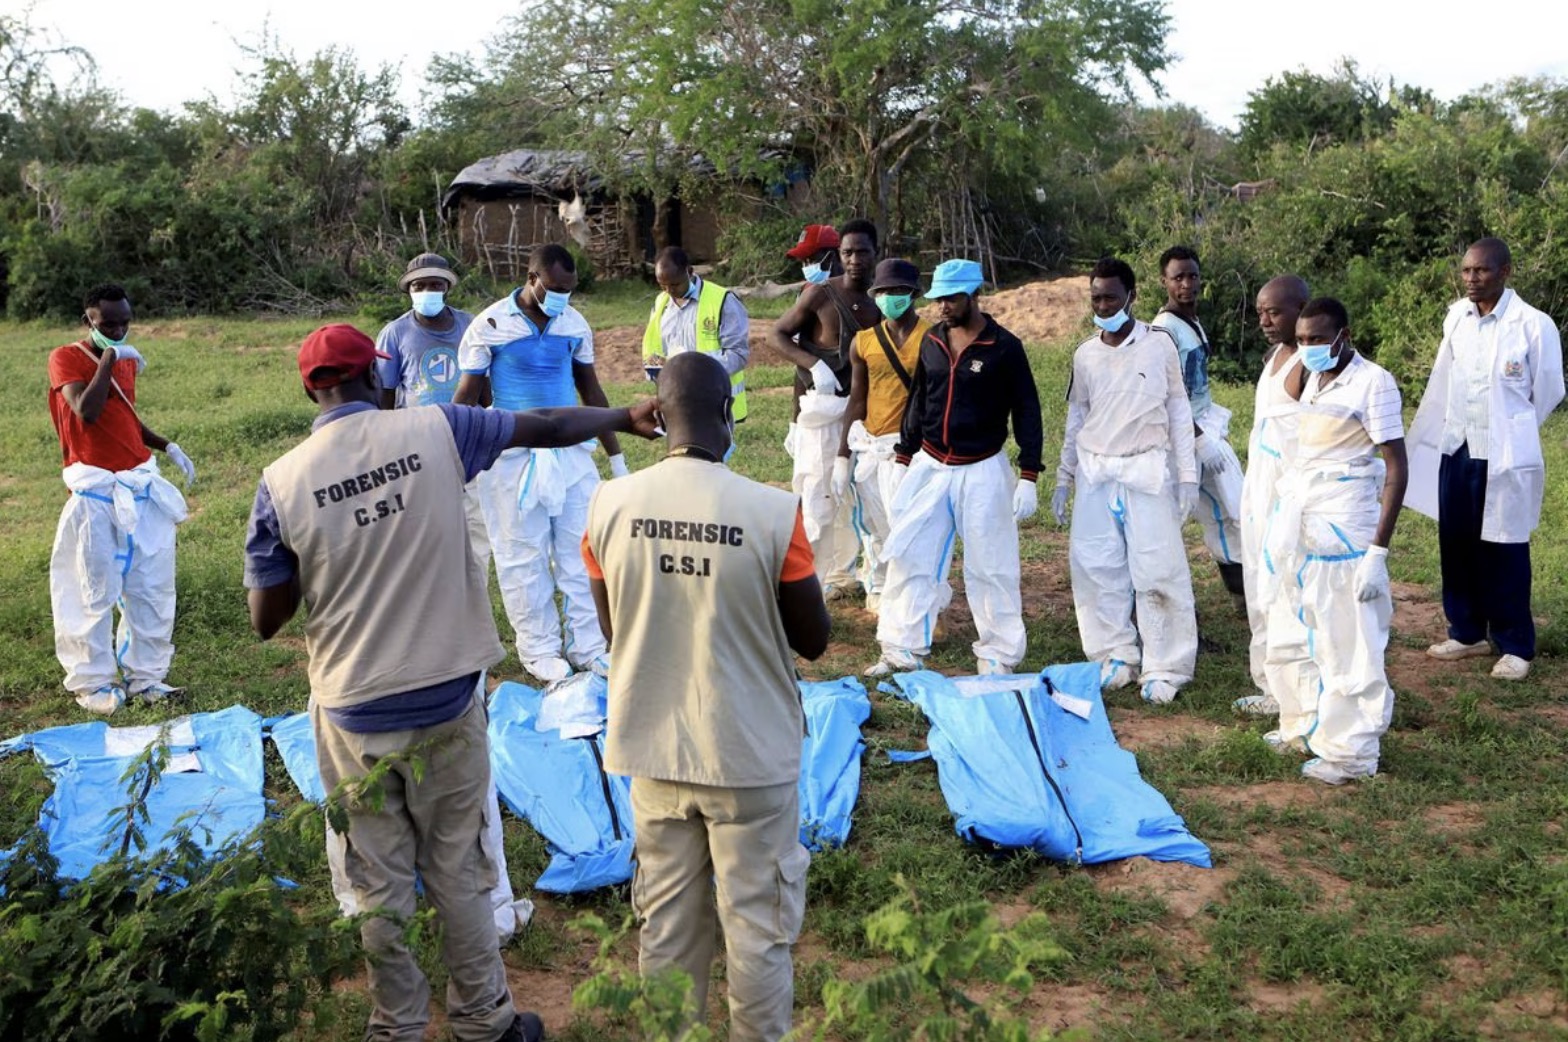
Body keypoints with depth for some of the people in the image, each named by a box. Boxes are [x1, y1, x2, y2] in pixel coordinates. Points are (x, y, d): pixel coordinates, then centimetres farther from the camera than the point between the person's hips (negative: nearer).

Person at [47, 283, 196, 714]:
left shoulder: (127, 360, 13)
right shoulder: (66, 359, -6)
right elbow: (86, 412, -22)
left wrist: (167, 446, 12)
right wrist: (108, 359, -17)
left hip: (141, 486, 6)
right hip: (95, 492, -6)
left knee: (153, 587, 7)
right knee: (95, 590, 0)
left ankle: (145, 675, 17)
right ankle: (92, 683, 10)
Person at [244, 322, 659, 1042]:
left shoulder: (281, 483, -10)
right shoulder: (435, 432, -8)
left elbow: (265, 620, -4)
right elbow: (549, 427, 6)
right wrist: (624, 417, 23)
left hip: (355, 716, 0)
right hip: (447, 701, 1)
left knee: (380, 883, 16)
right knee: (458, 871, 16)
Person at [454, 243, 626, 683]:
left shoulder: (575, 324, 4)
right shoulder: (490, 326, -8)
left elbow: (591, 390, 13)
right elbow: (467, 397, -3)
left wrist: (616, 456, 15)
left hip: (571, 452, 4)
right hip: (514, 458, -3)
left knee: (581, 551, 6)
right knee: (525, 558, 5)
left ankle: (586, 646, 16)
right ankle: (539, 651, 17)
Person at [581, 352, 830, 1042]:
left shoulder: (609, 506, -8)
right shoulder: (774, 513, -18)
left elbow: (613, 629, 5)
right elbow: (813, 640, -6)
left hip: (652, 749, 4)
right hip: (751, 754, -3)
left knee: (666, 921, 19)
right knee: (757, 926, 13)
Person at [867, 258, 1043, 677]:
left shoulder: (1004, 347, -8)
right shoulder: (931, 340, 6)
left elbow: (1027, 411, -6)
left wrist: (1027, 477, -10)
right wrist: (903, 461, 13)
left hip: (982, 471, -5)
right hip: (929, 466, 5)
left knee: (990, 567, 2)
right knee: (908, 558, 5)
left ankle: (999, 656, 15)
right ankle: (902, 650, 16)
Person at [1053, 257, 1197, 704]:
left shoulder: (1159, 345, -2)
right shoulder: (1085, 354, 7)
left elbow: (1178, 411, 2)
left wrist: (1187, 475, -1)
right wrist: (1063, 478, 14)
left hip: (1146, 470, -4)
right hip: (1095, 471, 4)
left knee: (1156, 569, -5)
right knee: (1096, 566, 3)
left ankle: (1164, 667, 4)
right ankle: (1116, 655, 17)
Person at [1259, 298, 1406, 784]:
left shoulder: (1373, 382, -11)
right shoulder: (1312, 379, 9)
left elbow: (1397, 467, -13)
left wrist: (1378, 549, -17)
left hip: (1343, 529, -7)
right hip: (1297, 522, 8)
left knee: (1346, 646, 0)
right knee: (1298, 634, 16)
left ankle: (1350, 751, 10)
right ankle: (1305, 725, 31)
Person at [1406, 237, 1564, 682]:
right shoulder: (1456, 317, 1)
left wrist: (1509, 432, 11)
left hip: (1505, 456, -5)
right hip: (1455, 450, 5)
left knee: (1504, 552, 3)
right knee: (1456, 544, 12)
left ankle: (1515, 646, 16)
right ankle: (1467, 632, 28)